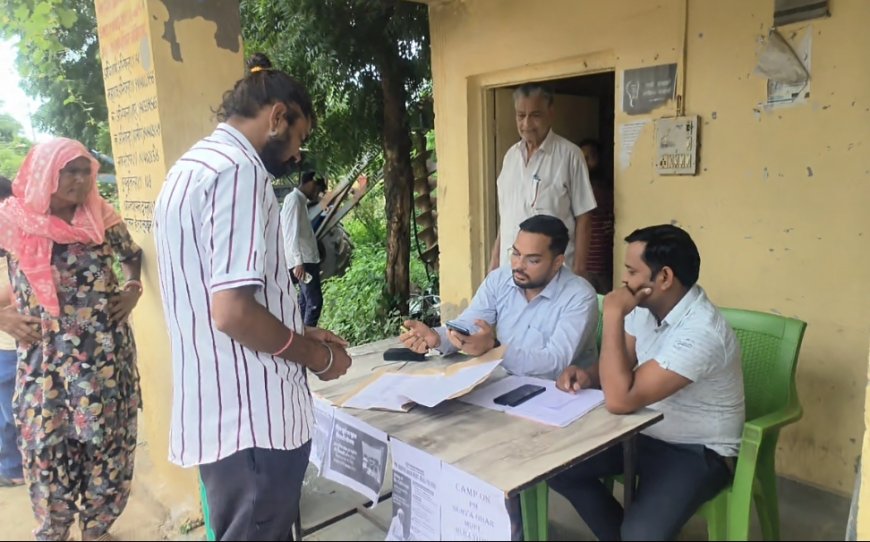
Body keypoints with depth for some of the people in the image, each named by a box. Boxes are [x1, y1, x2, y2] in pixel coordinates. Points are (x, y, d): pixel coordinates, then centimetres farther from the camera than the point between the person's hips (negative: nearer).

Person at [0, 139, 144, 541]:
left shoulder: (102, 217, 2)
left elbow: (133, 255, 19)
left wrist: (133, 290, 3)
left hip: (107, 358, 2)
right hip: (45, 363, -2)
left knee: (109, 447, 12)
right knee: (48, 454, 9)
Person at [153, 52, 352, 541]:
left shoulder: (190, 169, 14)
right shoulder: (239, 170, -18)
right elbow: (232, 311, -25)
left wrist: (298, 334, 16)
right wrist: (318, 357, -10)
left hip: (216, 410, 10)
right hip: (252, 418, -10)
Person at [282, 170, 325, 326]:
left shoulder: (299, 200, 20)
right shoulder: (294, 199, -10)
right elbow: (292, 232, -20)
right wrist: (298, 262, -26)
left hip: (307, 259, 10)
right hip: (303, 261, -10)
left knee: (306, 302, 11)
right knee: (314, 301, -12)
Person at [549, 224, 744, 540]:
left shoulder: (701, 333, -31)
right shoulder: (646, 306, -6)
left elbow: (619, 400, -35)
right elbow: (621, 367, 10)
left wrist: (613, 314, -32)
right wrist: (588, 375, -13)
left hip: (698, 451, -7)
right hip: (645, 433, 8)